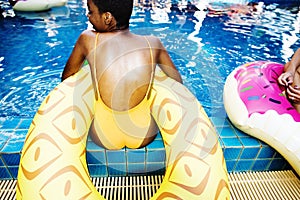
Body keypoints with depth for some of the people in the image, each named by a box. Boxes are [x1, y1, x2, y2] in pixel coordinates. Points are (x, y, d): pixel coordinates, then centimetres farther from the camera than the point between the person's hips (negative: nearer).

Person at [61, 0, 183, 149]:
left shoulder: (88, 39, -7)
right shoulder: (153, 43, -6)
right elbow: (178, 83, 7)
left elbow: (66, 78, 9)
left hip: (103, 138, 1)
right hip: (144, 135, 1)